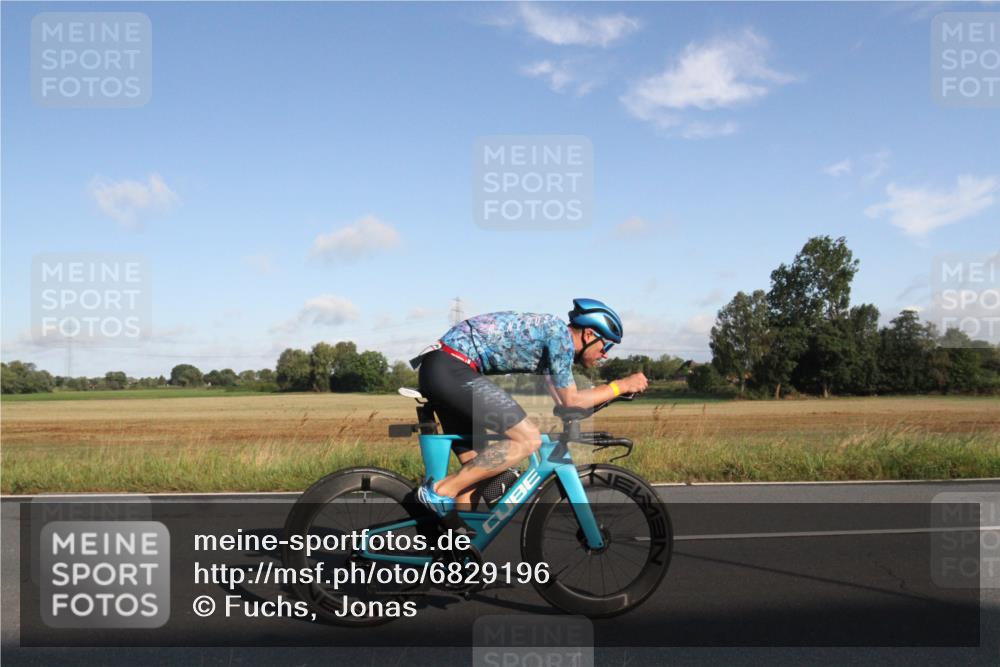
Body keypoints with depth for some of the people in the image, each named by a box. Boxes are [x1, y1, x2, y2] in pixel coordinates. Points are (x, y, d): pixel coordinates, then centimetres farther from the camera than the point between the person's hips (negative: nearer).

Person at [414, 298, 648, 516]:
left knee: (476, 466, 14)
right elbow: (571, 401, -5)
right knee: (528, 439, -12)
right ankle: (443, 489, -10)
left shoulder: (549, 334, 22)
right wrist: (621, 385, 4)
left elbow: (563, 400, 27)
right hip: (452, 370, -10)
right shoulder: (560, 333, -7)